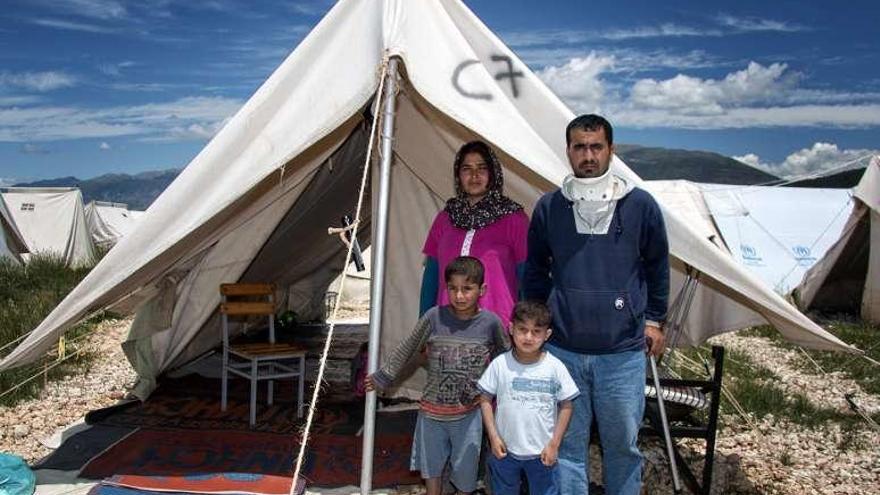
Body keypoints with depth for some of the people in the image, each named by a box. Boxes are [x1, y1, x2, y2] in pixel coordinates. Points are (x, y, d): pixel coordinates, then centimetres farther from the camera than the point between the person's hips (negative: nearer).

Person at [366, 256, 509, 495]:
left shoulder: (490, 323, -13)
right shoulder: (435, 317, -15)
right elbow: (407, 349, -2)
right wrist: (383, 377, 5)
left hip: (468, 412, -1)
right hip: (432, 409, 1)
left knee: (464, 466, 14)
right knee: (430, 461, 20)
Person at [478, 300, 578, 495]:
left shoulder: (555, 367, -12)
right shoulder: (499, 364, -11)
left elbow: (566, 406, -5)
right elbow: (486, 400, -2)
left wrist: (554, 444, -7)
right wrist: (493, 437, -7)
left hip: (542, 452, -1)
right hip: (505, 449, 1)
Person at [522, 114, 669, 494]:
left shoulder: (640, 205, -2)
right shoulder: (549, 207, 1)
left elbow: (657, 268, 11)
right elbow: (535, 271, 13)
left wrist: (654, 320, 12)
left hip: (623, 353, -1)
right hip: (562, 350, 1)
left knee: (622, 443, 11)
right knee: (567, 445, 9)